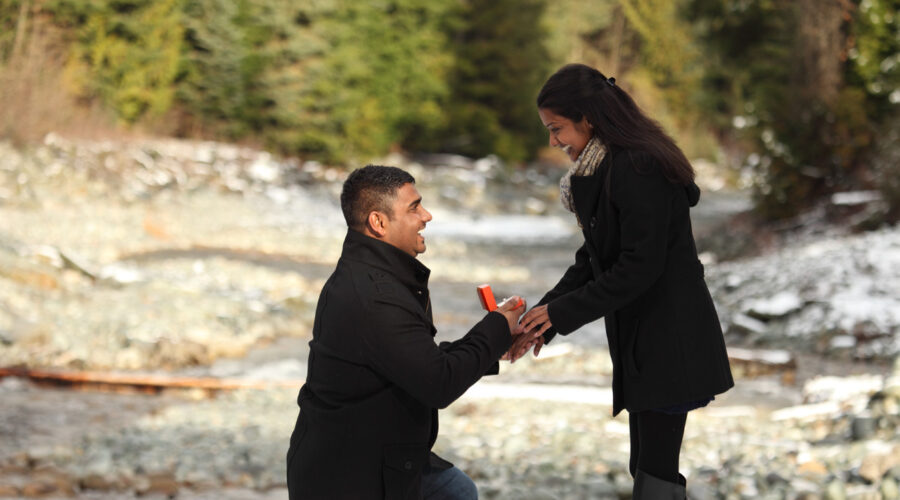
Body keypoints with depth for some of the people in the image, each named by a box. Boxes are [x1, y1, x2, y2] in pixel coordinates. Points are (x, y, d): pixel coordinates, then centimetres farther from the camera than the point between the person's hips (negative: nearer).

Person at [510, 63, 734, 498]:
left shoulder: (639, 169, -19)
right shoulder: (603, 170, 12)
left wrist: (561, 313, -17)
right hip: (639, 336, 10)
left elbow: (640, 267, -23)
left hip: (669, 338, -10)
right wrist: (543, 318, 1)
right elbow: (593, 260, 12)